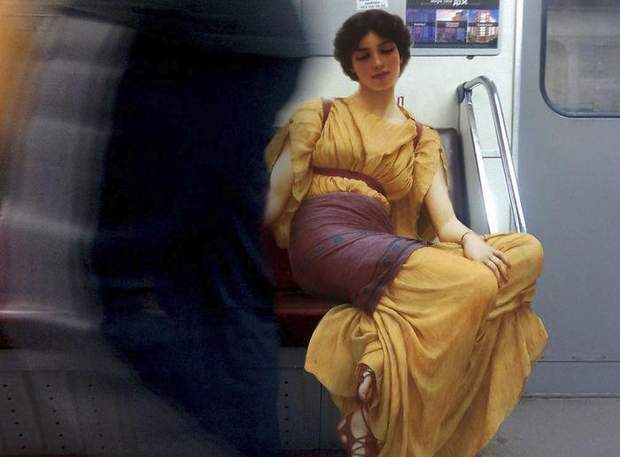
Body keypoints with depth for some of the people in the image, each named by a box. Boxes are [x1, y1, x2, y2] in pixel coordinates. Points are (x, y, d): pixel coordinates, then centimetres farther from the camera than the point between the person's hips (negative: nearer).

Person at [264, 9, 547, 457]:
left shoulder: (422, 138, 24)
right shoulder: (320, 114, 18)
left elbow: (443, 217, 9)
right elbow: (274, 195, 8)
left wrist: (468, 237, -15)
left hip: (385, 244, 5)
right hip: (324, 238, -4)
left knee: (527, 250, -21)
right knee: (472, 284, -30)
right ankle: (369, 404, -20)